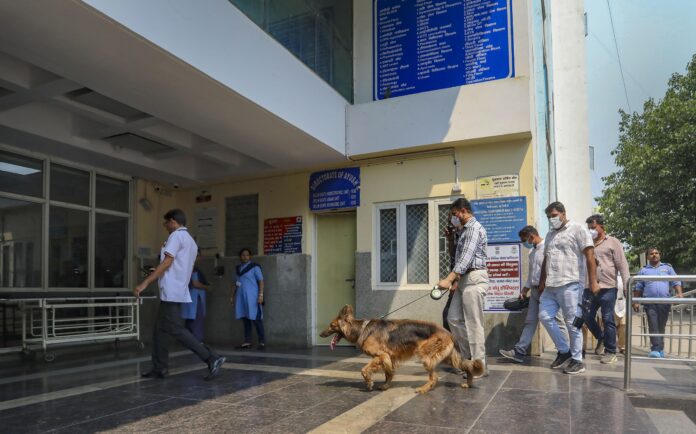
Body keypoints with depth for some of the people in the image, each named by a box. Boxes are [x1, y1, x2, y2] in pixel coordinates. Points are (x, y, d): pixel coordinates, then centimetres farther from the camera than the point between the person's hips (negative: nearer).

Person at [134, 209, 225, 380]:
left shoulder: (176, 235, -8)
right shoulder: (191, 241, 20)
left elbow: (167, 262, -18)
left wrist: (145, 282, -19)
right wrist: (157, 273, 38)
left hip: (171, 291, -10)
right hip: (177, 291, 10)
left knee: (176, 329, -11)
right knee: (160, 329, 13)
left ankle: (212, 358, -14)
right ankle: (160, 368, 15)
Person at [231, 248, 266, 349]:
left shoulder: (254, 267, -2)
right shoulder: (238, 268, 15)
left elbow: (261, 281, -8)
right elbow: (235, 283, 20)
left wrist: (261, 294, -17)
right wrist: (232, 296, 16)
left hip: (252, 297, -6)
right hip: (241, 297, 6)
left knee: (256, 319, -6)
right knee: (245, 319, 6)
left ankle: (262, 342, -2)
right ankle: (247, 342, 9)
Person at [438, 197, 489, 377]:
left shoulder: (474, 228, -12)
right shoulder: (466, 229, 19)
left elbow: (466, 257, -22)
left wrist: (449, 279, -27)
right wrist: (456, 279, 14)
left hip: (474, 278, -10)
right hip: (464, 279, 10)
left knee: (473, 323, -5)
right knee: (454, 318, 10)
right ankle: (468, 356, 19)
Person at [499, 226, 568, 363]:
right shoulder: (532, 251, 16)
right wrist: (525, 289, 20)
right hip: (535, 290, 9)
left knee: (557, 322, 2)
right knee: (530, 321, 6)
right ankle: (519, 352, 5)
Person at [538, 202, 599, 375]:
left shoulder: (578, 230, -2)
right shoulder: (550, 235, 20)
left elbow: (590, 256, -9)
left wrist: (593, 282, -16)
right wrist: (542, 282, 24)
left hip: (569, 284, -7)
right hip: (550, 286, 7)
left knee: (572, 323, -2)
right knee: (545, 317, 3)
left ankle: (577, 360, 9)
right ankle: (564, 350, 18)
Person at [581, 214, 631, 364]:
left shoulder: (613, 242, 2)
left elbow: (622, 264, -3)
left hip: (608, 288, -5)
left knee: (608, 320, 0)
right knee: (587, 317, 5)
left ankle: (610, 352, 10)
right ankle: (601, 338, 31)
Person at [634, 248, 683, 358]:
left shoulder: (667, 268, 13)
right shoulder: (643, 270, 12)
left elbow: (676, 282, 8)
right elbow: (638, 288, 12)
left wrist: (679, 293, -10)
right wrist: (635, 302, 6)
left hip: (665, 302, 1)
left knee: (661, 327, 6)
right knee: (653, 327, -10)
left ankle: (659, 349, 15)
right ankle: (656, 349, -17)